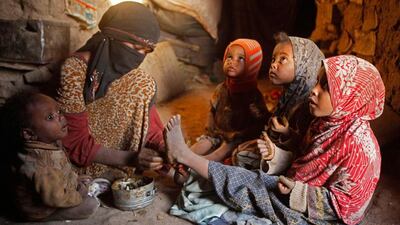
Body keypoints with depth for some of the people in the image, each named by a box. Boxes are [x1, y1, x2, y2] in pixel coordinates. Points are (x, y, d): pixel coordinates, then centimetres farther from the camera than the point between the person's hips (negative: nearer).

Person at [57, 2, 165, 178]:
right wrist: (129, 158, -31)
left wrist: (165, 148, -25)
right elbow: (76, 142, -21)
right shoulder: (74, 70, -21)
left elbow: (148, 126, -5)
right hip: (79, 164, -5)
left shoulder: (140, 82, -6)